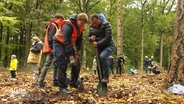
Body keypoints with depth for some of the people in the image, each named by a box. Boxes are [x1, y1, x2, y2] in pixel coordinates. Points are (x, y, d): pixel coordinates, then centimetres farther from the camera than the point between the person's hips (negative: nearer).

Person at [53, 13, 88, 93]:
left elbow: (79, 39, 5)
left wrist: (78, 51, -2)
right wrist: (71, 57, -38)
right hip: (59, 43, -8)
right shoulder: (68, 26, -31)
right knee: (62, 65, -16)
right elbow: (66, 42, -35)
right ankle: (62, 87, -12)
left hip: (70, 44, 8)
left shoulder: (81, 27, -7)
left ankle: (73, 83, 17)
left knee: (77, 63, 3)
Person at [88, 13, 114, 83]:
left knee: (102, 56, -32)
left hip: (108, 46, -6)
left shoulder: (106, 24, -15)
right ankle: (100, 80, 20)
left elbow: (108, 37, -25)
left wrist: (98, 43, -25)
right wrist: (91, 38, -12)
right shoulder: (91, 27, 2)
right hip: (99, 48, 6)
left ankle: (106, 77, -24)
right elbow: (89, 36, 13)